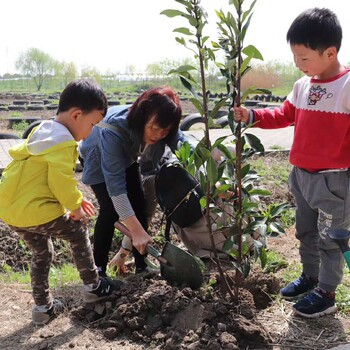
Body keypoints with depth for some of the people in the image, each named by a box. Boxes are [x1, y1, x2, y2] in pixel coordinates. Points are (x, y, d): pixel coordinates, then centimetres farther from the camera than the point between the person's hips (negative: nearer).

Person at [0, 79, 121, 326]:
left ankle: (43, 307, 32)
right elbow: (61, 181, -20)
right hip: (36, 210, -9)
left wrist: (75, 199, 18)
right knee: (79, 231, 12)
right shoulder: (63, 142, -17)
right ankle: (92, 286, 24)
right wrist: (75, 205, -1)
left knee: (41, 253, 24)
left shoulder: (41, 131, 16)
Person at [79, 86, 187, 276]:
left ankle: (141, 264, 6)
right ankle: (98, 268, -3)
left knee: (139, 206, -6)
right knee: (111, 209, -18)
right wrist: (137, 231, -48)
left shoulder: (165, 129, -30)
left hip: (127, 159, 5)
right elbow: (115, 184, -46)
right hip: (99, 161, -4)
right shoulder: (113, 131, -45)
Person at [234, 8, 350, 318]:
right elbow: (284, 116, 15)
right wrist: (252, 116, 2)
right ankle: (310, 277, 40)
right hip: (302, 174, 8)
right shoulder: (302, 86, 5)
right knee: (306, 232, 21)